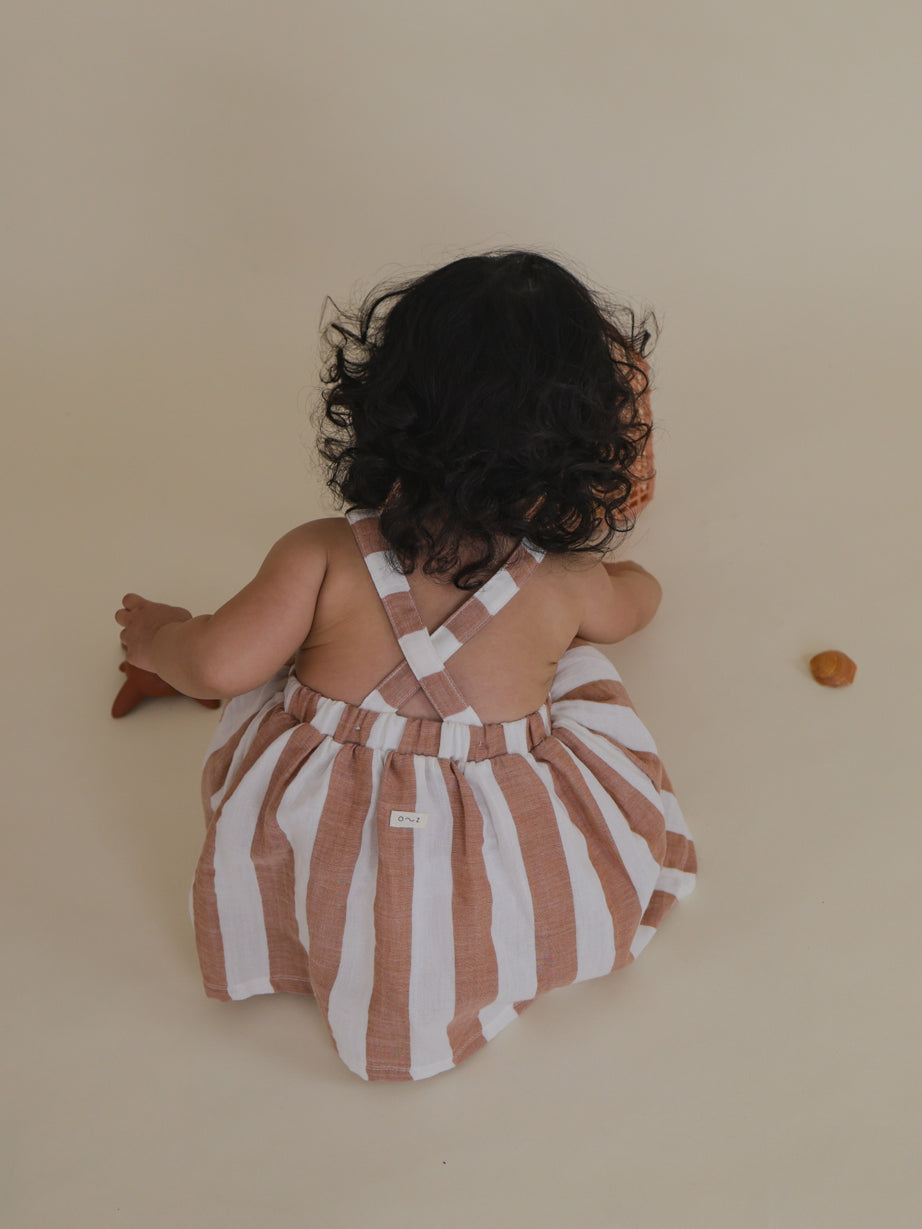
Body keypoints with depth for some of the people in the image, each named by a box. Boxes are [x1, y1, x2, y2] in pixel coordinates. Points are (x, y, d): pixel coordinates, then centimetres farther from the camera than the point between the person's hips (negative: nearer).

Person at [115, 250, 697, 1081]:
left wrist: (157, 635, 12)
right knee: (585, 669, 16)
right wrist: (634, 578, 43)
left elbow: (221, 664, -13)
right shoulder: (565, 583, -6)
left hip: (323, 864, 0)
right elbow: (628, 605, 16)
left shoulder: (324, 556, -14)